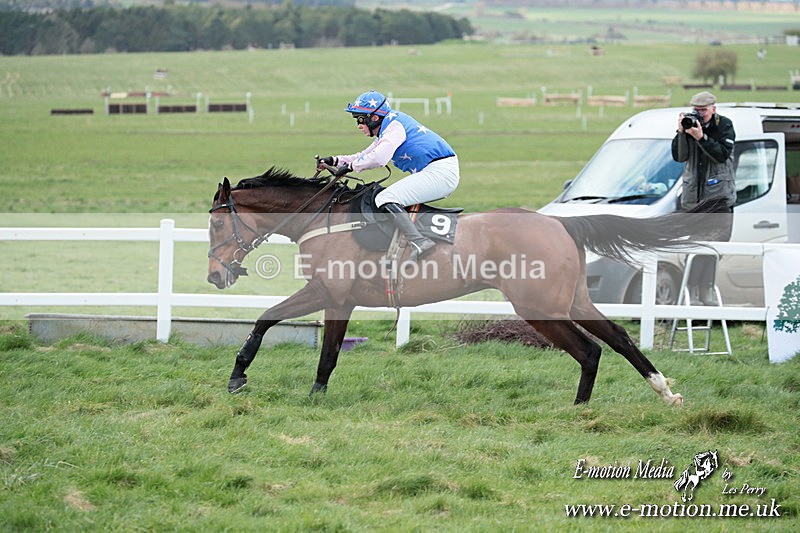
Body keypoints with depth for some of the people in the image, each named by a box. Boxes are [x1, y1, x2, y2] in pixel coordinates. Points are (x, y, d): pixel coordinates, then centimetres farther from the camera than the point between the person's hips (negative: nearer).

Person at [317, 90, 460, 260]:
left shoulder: (394, 124, -10)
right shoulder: (386, 129, 21)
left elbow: (379, 158, -24)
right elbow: (364, 156, 31)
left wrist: (351, 166, -11)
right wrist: (335, 160, 21)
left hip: (440, 171, -11)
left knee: (385, 199, -20)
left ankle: (419, 242, -33)